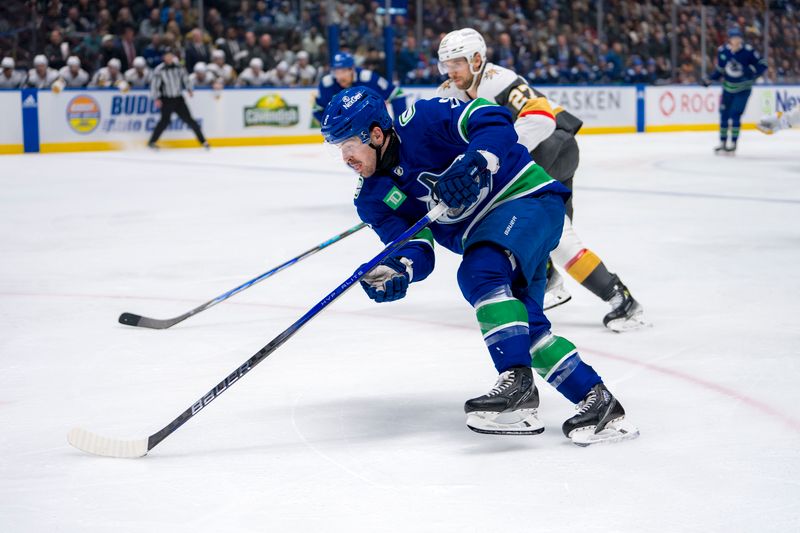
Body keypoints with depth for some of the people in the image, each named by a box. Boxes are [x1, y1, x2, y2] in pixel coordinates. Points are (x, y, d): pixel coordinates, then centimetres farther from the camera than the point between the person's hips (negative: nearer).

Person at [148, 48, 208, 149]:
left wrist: (189, 89, -1)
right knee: (165, 120, -17)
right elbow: (154, 85, -7)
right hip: (166, 100, -3)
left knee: (189, 119, 1)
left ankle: (203, 141, 8)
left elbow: (185, 79, 14)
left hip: (179, 99, 3)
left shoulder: (179, 67, 4)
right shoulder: (159, 70, -7)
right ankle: (151, 142, -7)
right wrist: (156, 99, -16)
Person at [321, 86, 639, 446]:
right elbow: (415, 247, -6)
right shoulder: (373, 198, 2)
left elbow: (493, 121, -21)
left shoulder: (421, 122, -17)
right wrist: (396, 269, -28)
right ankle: (597, 401, 3)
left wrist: (474, 163, -38)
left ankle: (517, 384, -33)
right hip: (483, 235, 8)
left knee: (479, 273, -30)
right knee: (527, 328, -3)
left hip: (528, 197, -8)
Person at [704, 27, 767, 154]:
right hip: (728, 87, 4)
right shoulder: (722, 51, -7)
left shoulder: (748, 51, -17)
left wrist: (754, 72, -28)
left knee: (735, 115, -13)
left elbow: (762, 64, -10)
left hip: (743, 88, -4)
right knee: (724, 115, 7)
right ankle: (723, 144, 21)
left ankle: (733, 145, -3)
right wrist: (710, 80, -4)